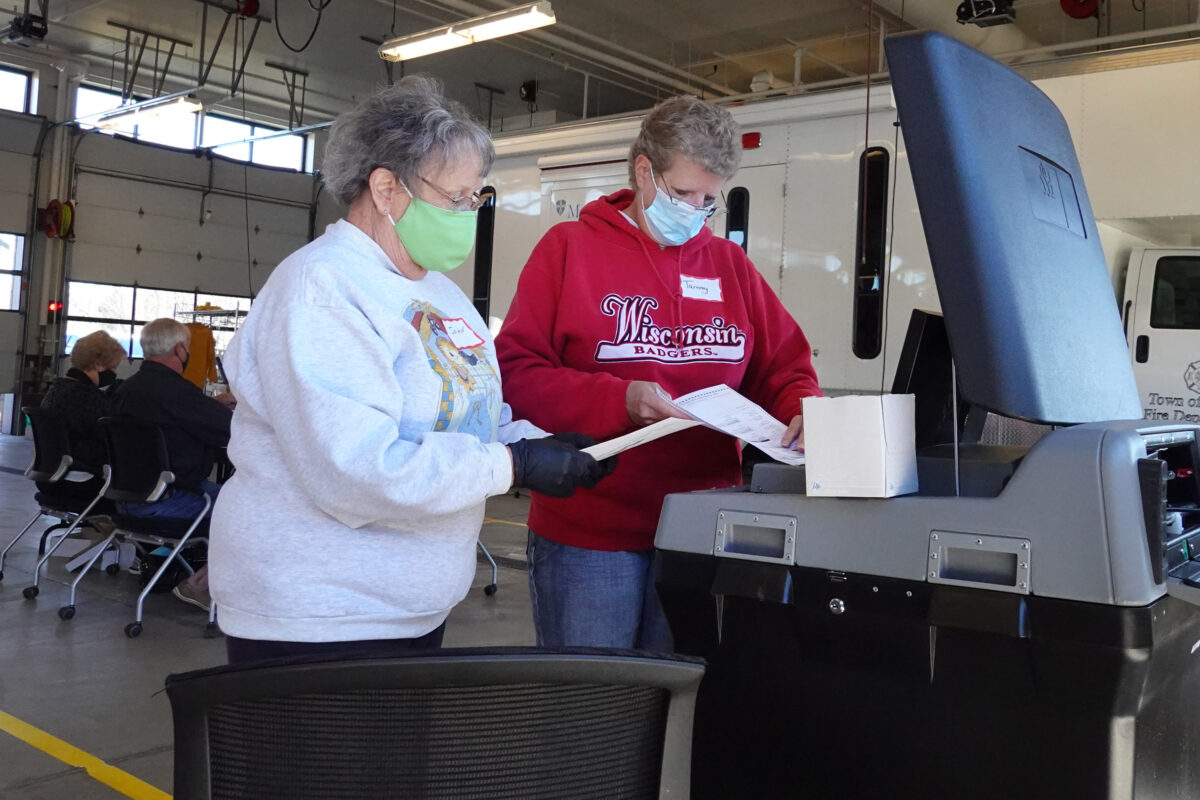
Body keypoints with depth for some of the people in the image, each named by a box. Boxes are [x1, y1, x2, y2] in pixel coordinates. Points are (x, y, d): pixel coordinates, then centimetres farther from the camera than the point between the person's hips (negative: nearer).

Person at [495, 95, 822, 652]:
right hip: (587, 538, -4)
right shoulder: (571, 248, -1)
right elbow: (515, 371, -8)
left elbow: (783, 366, 15)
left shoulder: (730, 263, 13)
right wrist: (618, 399, -19)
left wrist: (802, 409, -7)